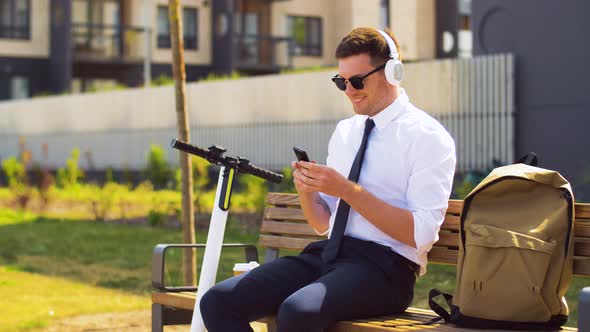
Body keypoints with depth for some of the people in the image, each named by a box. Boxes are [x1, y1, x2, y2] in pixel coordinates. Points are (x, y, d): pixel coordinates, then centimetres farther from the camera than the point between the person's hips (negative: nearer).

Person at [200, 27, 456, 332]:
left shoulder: (427, 136, -4)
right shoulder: (344, 131, 17)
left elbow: (421, 234, -14)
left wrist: (348, 190, -17)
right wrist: (306, 189, -2)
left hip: (384, 266, -7)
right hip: (328, 255, 7)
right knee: (218, 302, -12)